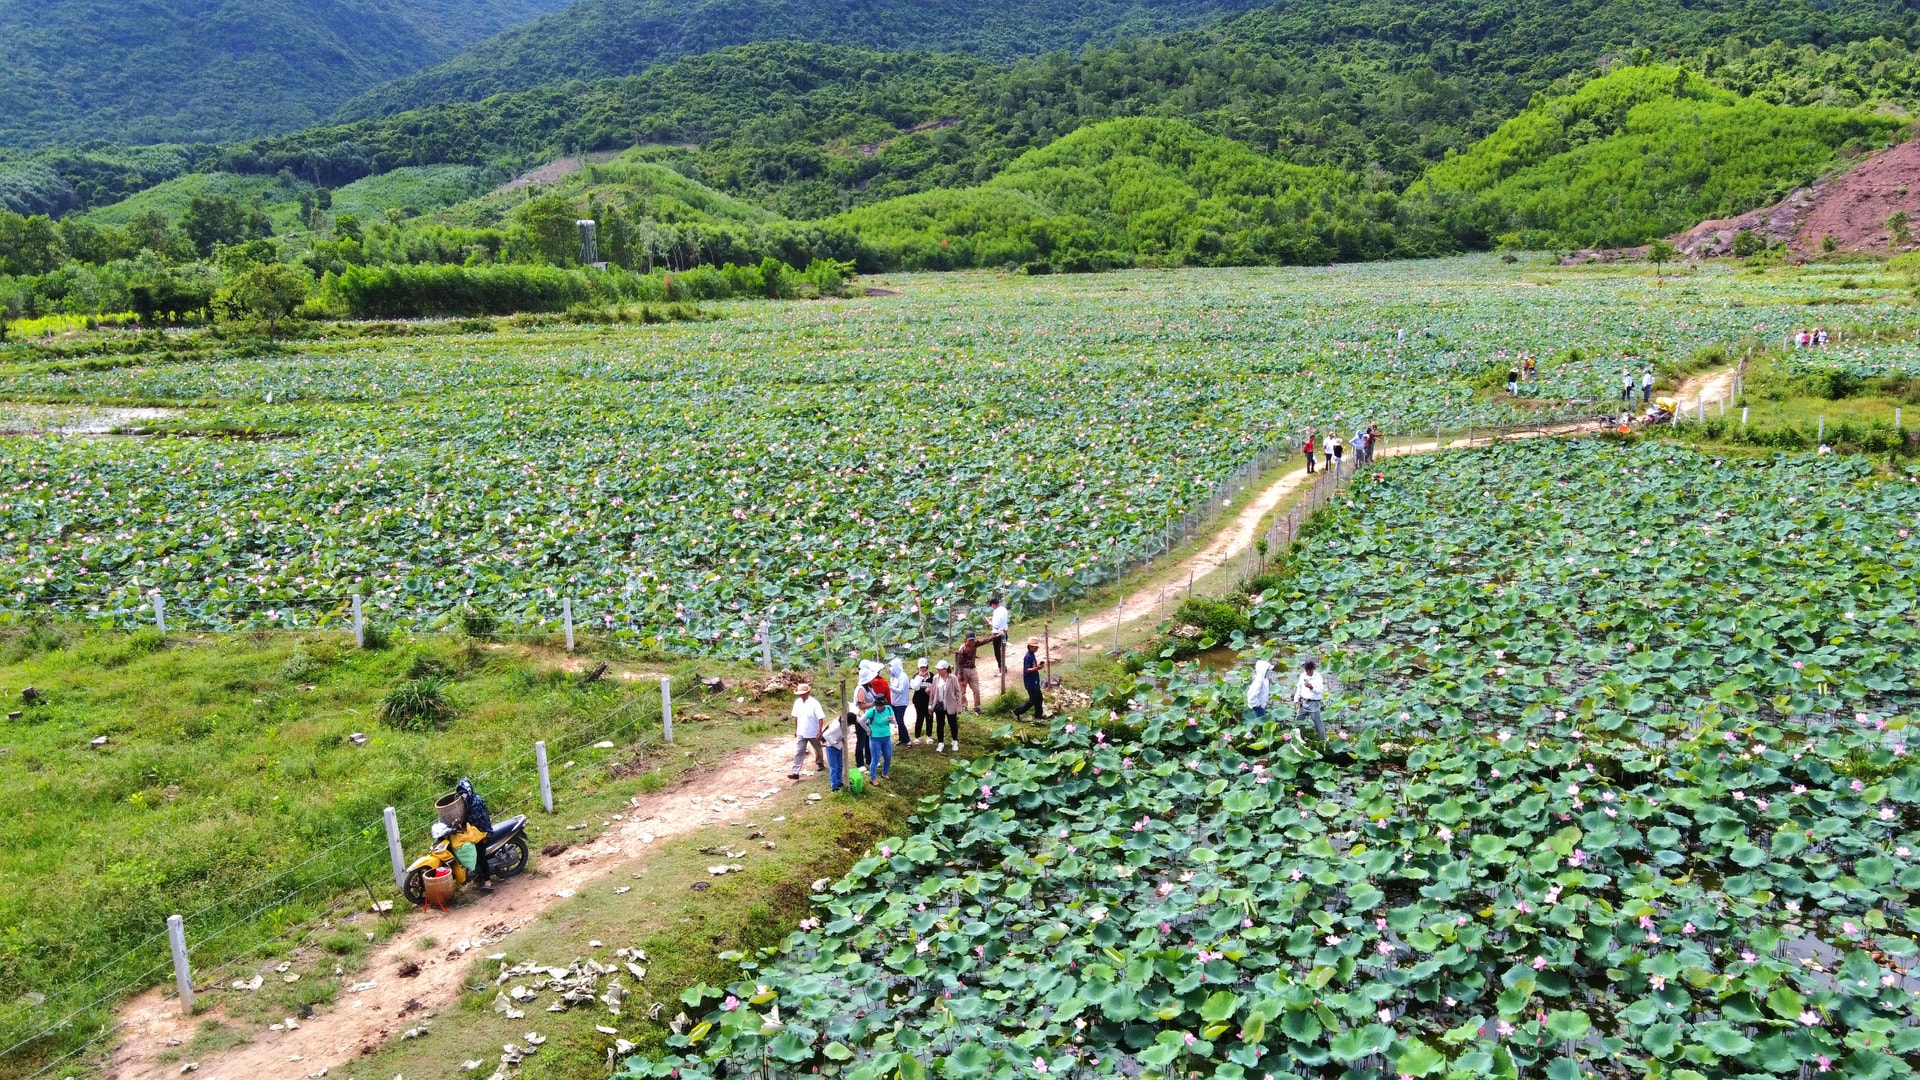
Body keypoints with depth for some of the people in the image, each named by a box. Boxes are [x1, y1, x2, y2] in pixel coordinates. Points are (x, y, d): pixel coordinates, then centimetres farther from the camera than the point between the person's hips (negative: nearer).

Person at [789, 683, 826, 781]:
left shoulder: (814, 703, -20)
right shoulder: (797, 702, -4)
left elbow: (821, 718, -17)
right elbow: (796, 717, 8)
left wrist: (820, 731, -20)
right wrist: (795, 729, 11)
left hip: (813, 733, -3)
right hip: (801, 733, 3)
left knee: (818, 749, 19)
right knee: (798, 752, -4)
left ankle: (820, 763, 44)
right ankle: (795, 773, -8)